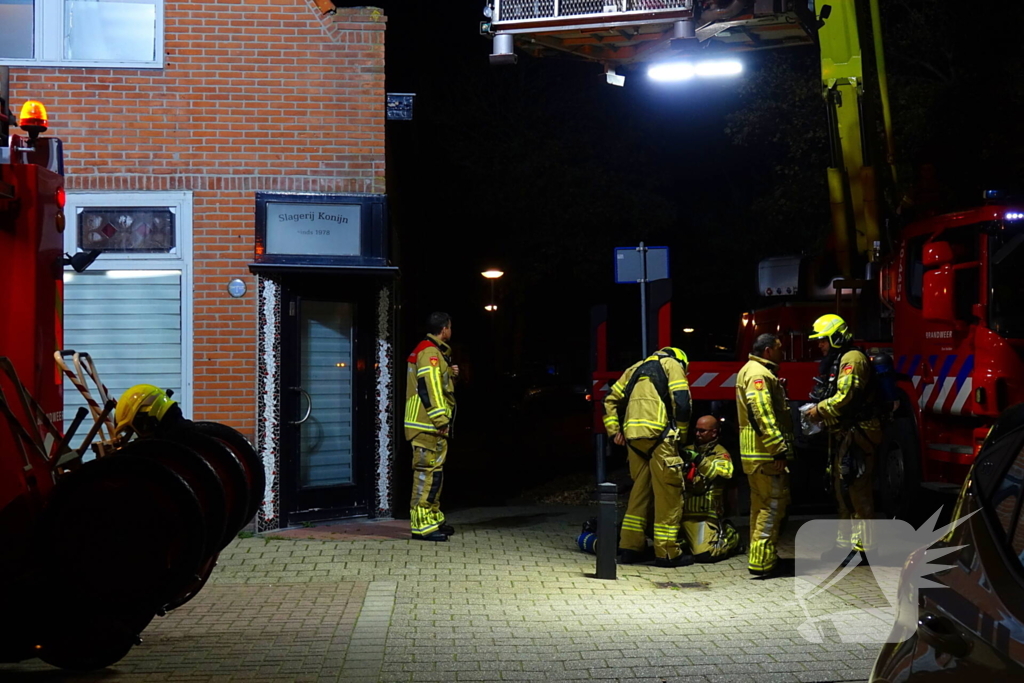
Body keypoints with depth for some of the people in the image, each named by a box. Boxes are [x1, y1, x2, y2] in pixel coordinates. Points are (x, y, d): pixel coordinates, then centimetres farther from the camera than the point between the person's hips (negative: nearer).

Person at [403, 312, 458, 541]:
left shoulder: (430, 351, 20)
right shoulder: (430, 352, -13)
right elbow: (428, 387, -22)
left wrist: (450, 374, 10)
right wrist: (441, 419, -23)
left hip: (431, 426, 11)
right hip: (429, 425, -11)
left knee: (434, 471, 17)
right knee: (428, 472, -11)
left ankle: (434, 518, 26)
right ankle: (422, 525, -11)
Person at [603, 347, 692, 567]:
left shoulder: (636, 368, 28)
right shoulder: (673, 364, 9)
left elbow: (611, 401, 23)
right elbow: (682, 401, -5)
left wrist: (614, 431, 16)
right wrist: (682, 434, 6)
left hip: (633, 438, 7)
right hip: (658, 435, -7)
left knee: (639, 491, 15)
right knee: (668, 495, -2)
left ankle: (630, 548, 16)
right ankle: (667, 553, -2)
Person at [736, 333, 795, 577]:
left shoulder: (752, 371, 21)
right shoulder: (758, 374, -14)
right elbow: (763, 414, -23)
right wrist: (778, 449, -24)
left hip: (754, 453, 11)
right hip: (766, 453, -11)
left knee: (762, 504, 17)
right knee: (773, 504, -10)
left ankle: (760, 557, 24)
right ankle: (762, 561, -11)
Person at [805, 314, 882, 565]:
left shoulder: (852, 359, -12)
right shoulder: (837, 362, 20)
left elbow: (846, 396, -22)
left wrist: (821, 409, -11)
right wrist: (820, 410, 7)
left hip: (856, 434, -11)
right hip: (842, 435, 11)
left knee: (857, 490, -10)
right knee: (842, 490, 15)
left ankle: (863, 547, -8)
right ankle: (845, 543, 22)